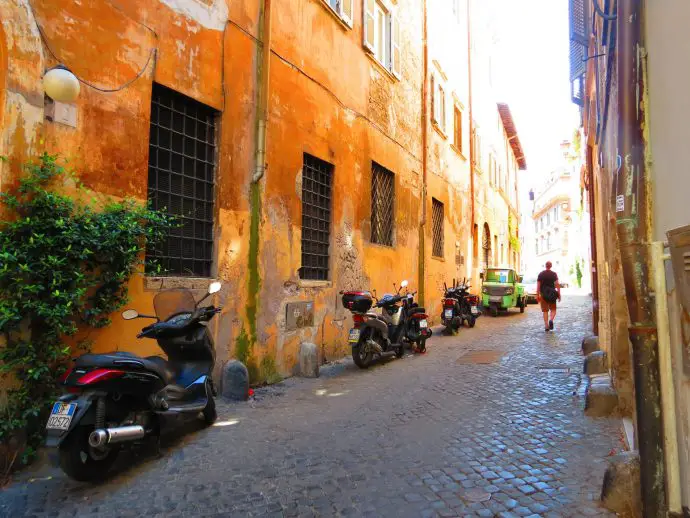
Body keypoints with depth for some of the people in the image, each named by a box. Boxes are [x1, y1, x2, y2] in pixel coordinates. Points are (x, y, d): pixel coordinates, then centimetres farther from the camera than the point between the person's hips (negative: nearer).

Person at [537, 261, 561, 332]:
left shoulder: (541, 274, 2)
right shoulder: (554, 274, -1)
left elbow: (538, 286, 0)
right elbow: (557, 285, -7)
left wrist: (537, 295, 3)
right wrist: (559, 294, -2)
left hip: (543, 295, 1)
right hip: (552, 295, -1)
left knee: (545, 311, 6)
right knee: (553, 309, 11)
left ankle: (546, 326, 3)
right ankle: (551, 320, -17)